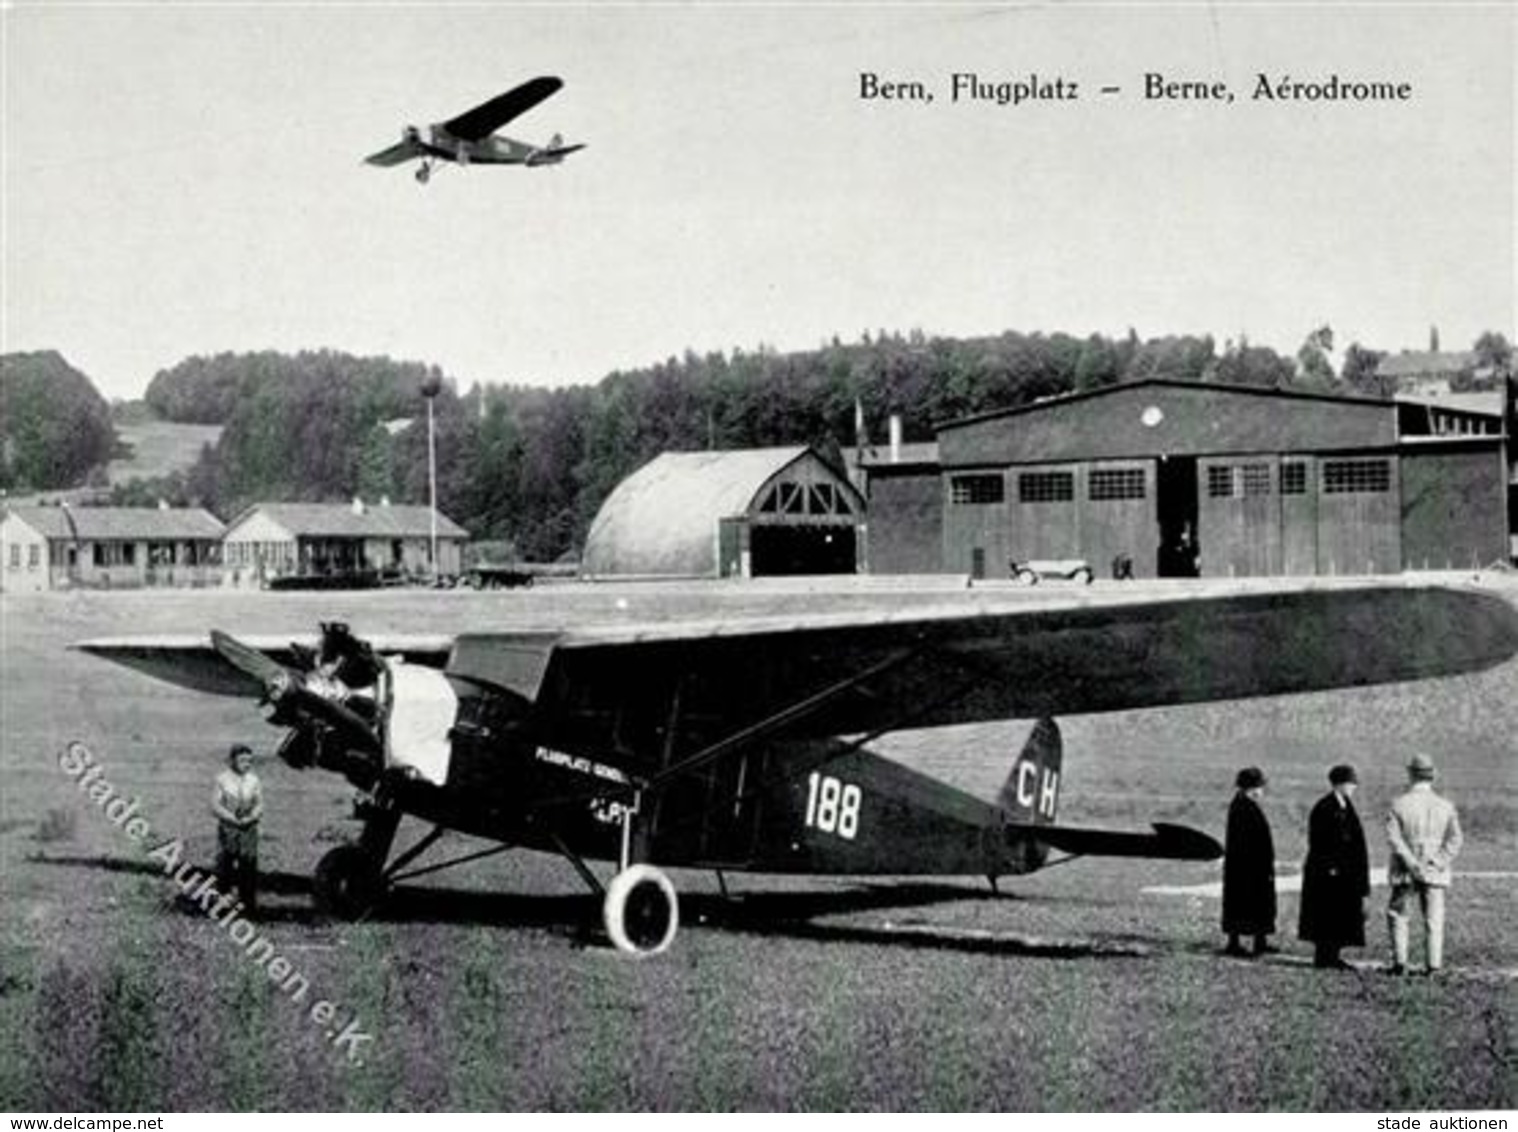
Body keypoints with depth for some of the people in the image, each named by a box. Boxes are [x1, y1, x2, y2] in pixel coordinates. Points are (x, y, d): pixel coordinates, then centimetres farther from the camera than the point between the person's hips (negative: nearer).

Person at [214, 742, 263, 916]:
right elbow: (215, 806, -6)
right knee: (224, 868, 2)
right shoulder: (223, 779, -1)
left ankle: (248, 907, 9)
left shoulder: (253, 780, 4)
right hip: (227, 829, -1)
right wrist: (234, 819, -16)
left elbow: (259, 804, 2)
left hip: (249, 830, 1)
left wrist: (250, 818, -17)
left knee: (248, 868, 1)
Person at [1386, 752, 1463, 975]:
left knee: (1397, 915, 11)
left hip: (1406, 873, -1)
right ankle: (1434, 965, 2)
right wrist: (1437, 863, -9)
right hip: (1435, 874, 1)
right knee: (1434, 919, 6)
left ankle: (1399, 962, 4)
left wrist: (1412, 863, -15)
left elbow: (1394, 837, -14)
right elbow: (1454, 839, -6)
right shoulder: (1445, 807, 1)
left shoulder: (1400, 804, -5)